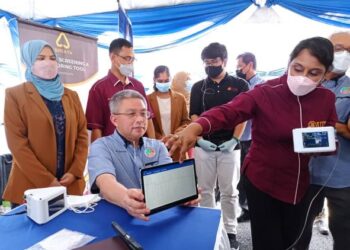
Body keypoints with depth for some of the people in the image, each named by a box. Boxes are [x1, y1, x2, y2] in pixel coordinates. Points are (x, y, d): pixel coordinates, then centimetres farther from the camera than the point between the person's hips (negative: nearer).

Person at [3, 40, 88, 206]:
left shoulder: (71, 96, 9)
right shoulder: (15, 94, -2)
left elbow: (82, 134, 6)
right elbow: (17, 142, -9)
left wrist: (75, 171, -6)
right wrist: (46, 180, -13)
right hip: (31, 187, -3)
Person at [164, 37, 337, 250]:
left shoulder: (326, 99, -4)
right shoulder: (264, 93, -19)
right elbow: (228, 112, -35)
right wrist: (194, 128, -55)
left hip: (299, 184, 5)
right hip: (262, 182, -5)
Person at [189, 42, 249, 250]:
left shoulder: (239, 85, 3)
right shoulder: (198, 87, 8)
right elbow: (194, 116, 6)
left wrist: (234, 140, -9)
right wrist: (199, 138, -6)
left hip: (229, 145, -2)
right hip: (204, 146, 2)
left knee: (229, 191, 7)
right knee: (205, 189, 10)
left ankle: (231, 231, 21)